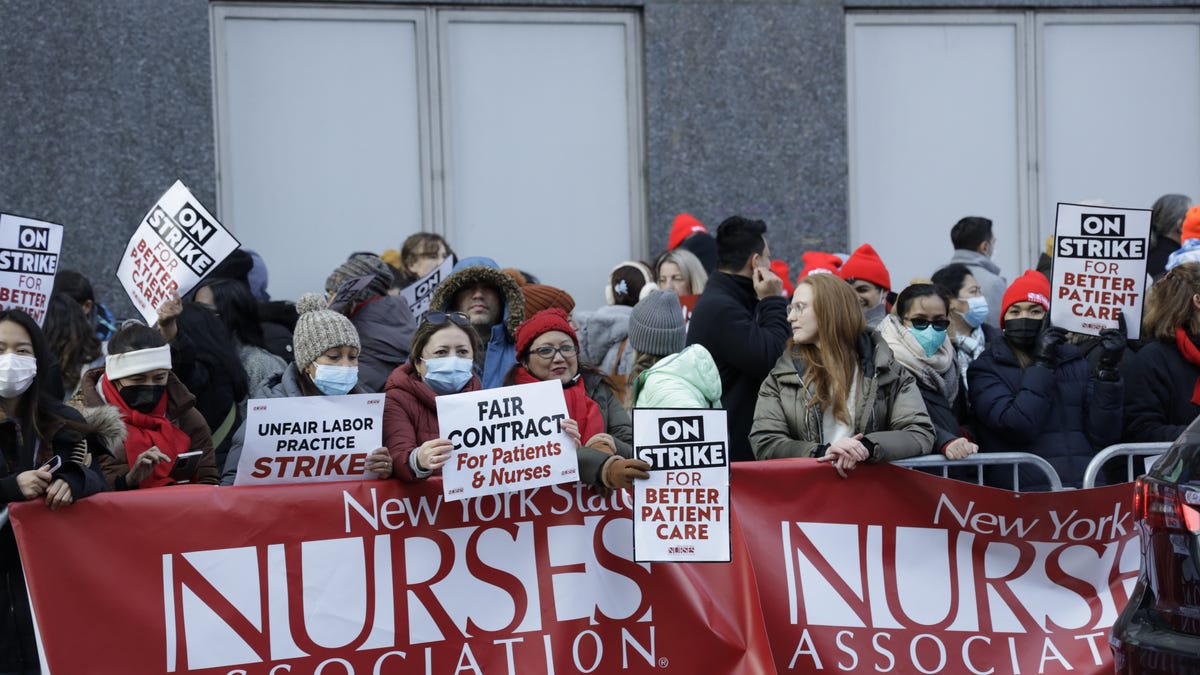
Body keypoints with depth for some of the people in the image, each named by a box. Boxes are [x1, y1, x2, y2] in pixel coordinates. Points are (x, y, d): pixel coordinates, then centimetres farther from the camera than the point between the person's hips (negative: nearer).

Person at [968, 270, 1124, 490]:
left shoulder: (1073, 362, 17)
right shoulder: (985, 368, 6)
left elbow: (1102, 435, 7)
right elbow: (1017, 427, -10)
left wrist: (1108, 370, 0)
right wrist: (1042, 364, -5)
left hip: (1087, 486, 3)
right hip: (1025, 492, -3)